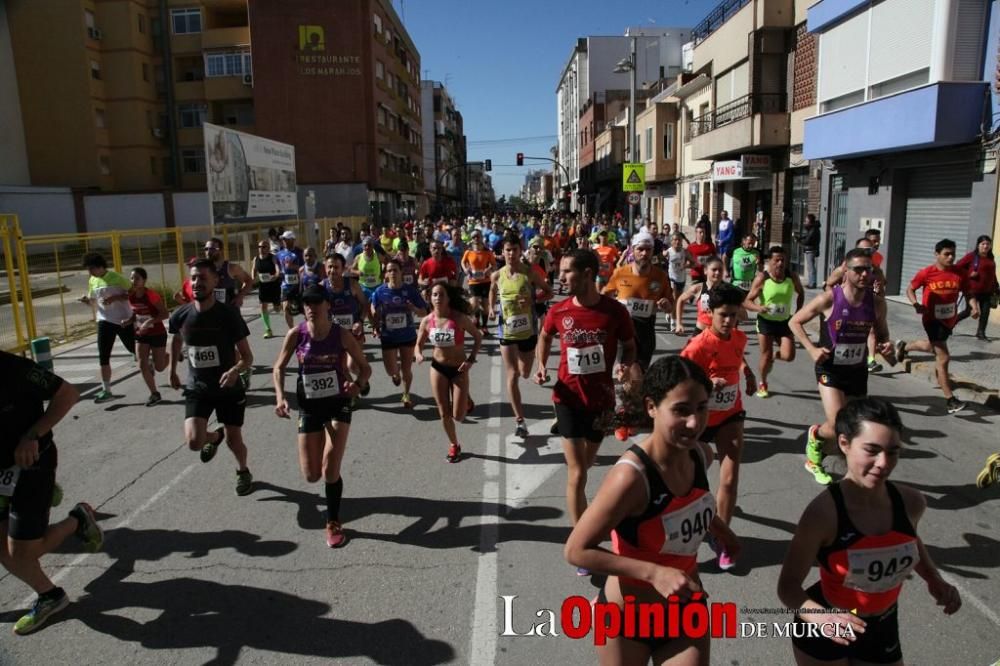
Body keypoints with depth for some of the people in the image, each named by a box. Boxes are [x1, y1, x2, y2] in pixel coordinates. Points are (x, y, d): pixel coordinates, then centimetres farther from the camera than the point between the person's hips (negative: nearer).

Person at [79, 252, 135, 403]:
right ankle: (106, 390, 4)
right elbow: (93, 301, 15)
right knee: (103, 357, -2)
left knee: (135, 350, 12)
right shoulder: (92, 281, 5)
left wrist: (115, 297, -23)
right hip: (104, 321, 4)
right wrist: (86, 300, -8)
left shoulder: (117, 278, -11)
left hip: (124, 320, -4)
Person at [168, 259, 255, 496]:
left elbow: (247, 357, -15)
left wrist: (236, 370, -37)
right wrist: (172, 370, 21)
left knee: (234, 439, 8)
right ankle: (215, 437, 24)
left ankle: (243, 471, 42)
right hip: (197, 388, 2)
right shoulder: (181, 316, -10)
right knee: (194, 441, -14)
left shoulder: (229, 315, -19)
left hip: (229, 388, -2)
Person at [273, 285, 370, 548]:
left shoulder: (342, 335, -13)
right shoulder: (296, 335, -10)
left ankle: (333, 523, 15)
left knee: (330, 471, -8)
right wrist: (280, 396, -13)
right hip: (309, 406, 2)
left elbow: (365, 367, -4)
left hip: (338, 403, -2)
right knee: (311, 475, 5)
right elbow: (279, 367, 3)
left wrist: (358, 384, -25)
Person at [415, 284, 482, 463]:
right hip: (438, 368, 3)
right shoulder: (427, 321, -8)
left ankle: (466, 401, 34)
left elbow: (478, 337, -6)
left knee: (458, 417, -1)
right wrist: (418, 354, -19)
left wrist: (471, 360, -14)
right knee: (444, 414, 8)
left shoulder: (460, 318, -18)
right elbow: (418, 345, 4)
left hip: (458, 369, -2)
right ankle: (454, 445, 32)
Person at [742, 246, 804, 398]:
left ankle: (774, 356, 28)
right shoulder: (762, 279, -16)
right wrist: (758, 308, -35)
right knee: (766, 356, 1)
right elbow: (747, 301, -15)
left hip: (785, 322, 3)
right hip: (766, 322, -3)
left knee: (789, 356, -9)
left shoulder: (792, 277, -6)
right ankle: (762, 384, 28)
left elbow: (801, 293, 15)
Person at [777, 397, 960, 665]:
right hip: (824, 632, -4)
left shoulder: (910, 502, -14)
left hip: (882, 631, 5)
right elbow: (788, 585, -22)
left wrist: (934, 580, -2)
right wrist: (819, 617, -39)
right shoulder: (823, 512, -29)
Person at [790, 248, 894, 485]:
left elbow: (882, 334, 13)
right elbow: (795, 322, -6)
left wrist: (886, 347, -11)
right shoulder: (828, 300, -18)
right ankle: (815, 434, 19)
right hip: (830, 370, -5)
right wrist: (812, 349, -18)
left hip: (858, 371, 5)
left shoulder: (877, 304, -5)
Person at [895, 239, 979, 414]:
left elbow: (968, 293, 4)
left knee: (932, 347, 28)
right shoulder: (926, 273, -14)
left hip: (950, 320, 5)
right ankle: (950, 400, 0)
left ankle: (904, 346, 58)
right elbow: (910, 289, -2)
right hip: (932, 320, -5)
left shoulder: (960, 273, -5)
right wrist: (916, 304, -21)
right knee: (943, 358, -7)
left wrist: (974, 307, -16)